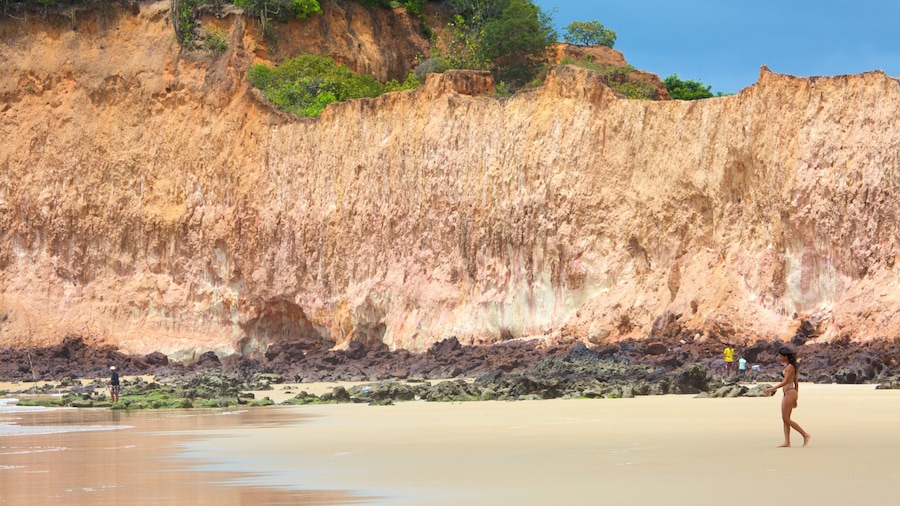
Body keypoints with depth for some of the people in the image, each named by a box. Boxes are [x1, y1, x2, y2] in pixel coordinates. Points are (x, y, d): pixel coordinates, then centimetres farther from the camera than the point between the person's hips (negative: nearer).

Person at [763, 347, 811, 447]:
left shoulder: (789, 367, -13)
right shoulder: (790, 366, 16)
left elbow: (785, 382, -20)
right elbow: (796, 382, 19)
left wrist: (772, 389, -19)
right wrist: (795, 399, 22)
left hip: (790, 393, -10)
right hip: (787, 393, 10)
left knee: (786, 419, -6)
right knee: (784, 419, 6)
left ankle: (805, 434, -1)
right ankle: (787, 442, 4)